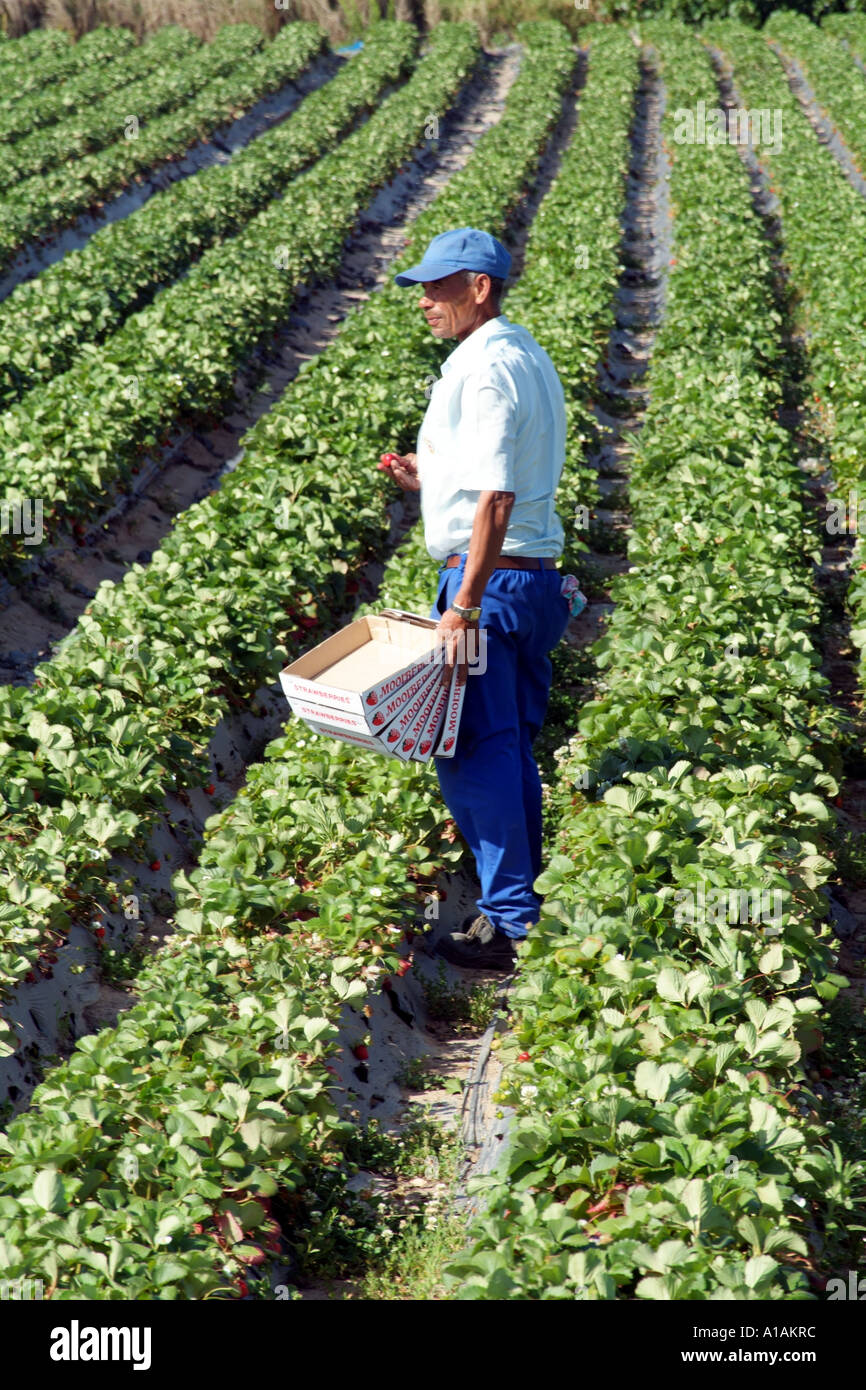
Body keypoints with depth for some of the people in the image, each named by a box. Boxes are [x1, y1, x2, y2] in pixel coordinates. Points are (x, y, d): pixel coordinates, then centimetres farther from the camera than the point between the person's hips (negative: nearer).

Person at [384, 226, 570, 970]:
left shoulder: (485, 368, -18)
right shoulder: (528, 356, 14)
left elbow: (497, 498, -25)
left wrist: (465, 606, -25)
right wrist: (432, 478, 14)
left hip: (491, 576, -10)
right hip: (535, 574, 10)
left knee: (473, 753, -4)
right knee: (510, 747, 17)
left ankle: (508, 925, 2)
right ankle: (521, 903, 27)